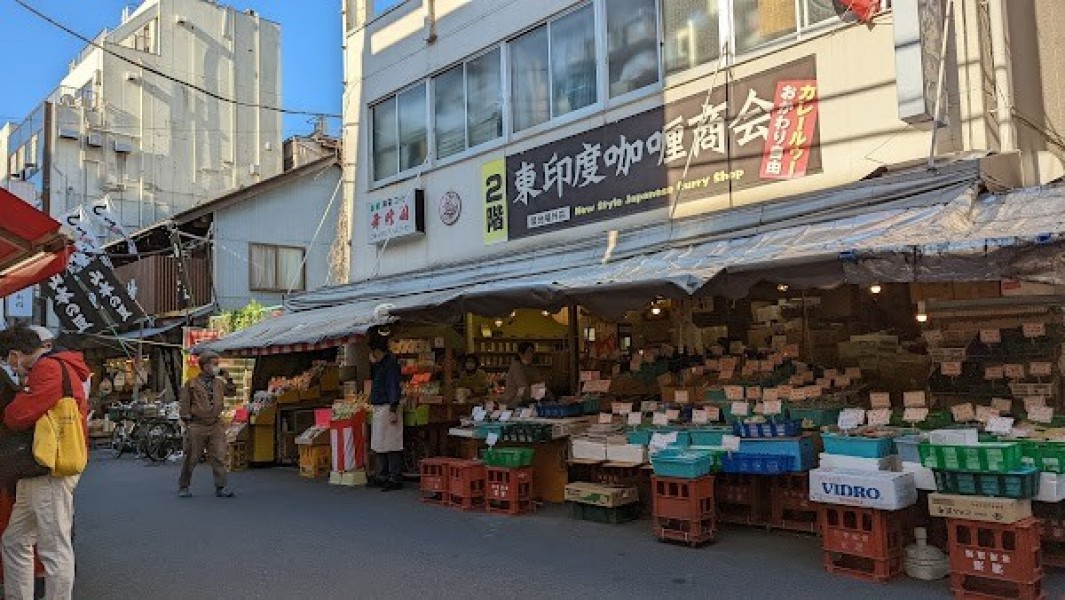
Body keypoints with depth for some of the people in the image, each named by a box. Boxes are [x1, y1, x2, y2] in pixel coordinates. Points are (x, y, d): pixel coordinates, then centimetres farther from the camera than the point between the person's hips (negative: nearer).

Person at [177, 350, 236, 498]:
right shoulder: (192, 384, -2)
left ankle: (221, 487, 1)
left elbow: (231, 391, 28)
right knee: (191, 458, 6)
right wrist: (187, 422, -5)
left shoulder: (219, 383, 11)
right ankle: (183, 487, 22)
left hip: (216, 426, 4)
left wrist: (228, 378, 13)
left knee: (219, 457, -3)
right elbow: (184, 405, 0)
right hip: (197, 426, -3)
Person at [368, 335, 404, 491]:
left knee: (390, 446, -8)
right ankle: (382, 477, 23)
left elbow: (394, 388, -20)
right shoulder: (380, 364, 16)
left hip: (387, 408, -11)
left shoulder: (390, 364, -14)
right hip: (378, 408, 11)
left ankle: (395, 480, -4)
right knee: (379, 446, 14)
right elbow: (372, 377, 29)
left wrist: (393, 410, -23)